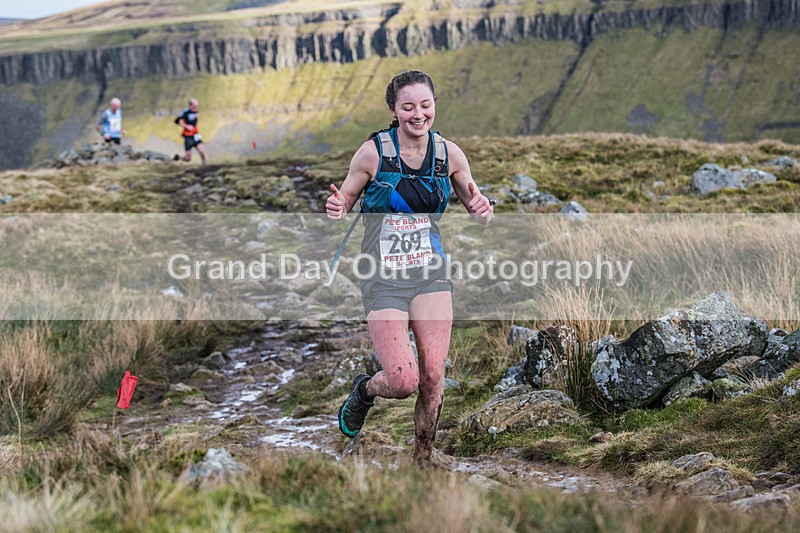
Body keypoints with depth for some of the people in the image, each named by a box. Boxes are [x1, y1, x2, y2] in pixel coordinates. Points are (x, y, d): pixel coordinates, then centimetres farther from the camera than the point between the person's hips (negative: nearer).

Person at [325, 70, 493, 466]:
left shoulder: (449, 153, 1)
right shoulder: (374, 152, -9)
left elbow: (477, 210, 12)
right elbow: (344, 202, 2)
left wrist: (483, 211, -12)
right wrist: (335, 210, -22)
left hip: (430, 276, 3)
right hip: (383, 279, -3)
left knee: (432, 377, -4)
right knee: (403, 381, -11)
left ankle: (423, 459, 15)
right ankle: (364, 391, 24)